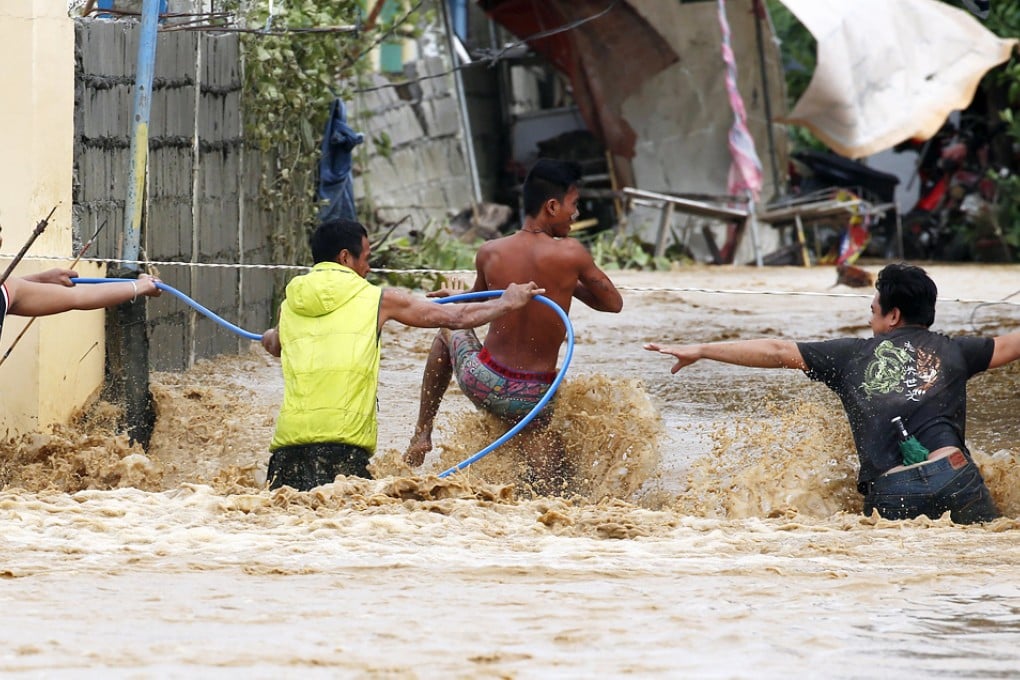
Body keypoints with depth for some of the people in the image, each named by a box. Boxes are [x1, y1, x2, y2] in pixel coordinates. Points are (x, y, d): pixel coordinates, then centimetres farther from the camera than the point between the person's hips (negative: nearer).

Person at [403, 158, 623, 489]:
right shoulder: (570, 253, -12)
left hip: (481, 383, 3)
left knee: (448, 332, 35)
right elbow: (614, 302, 3)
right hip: (531, 397, -2)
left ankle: (422, 434, 33)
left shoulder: (489, 253, -4)